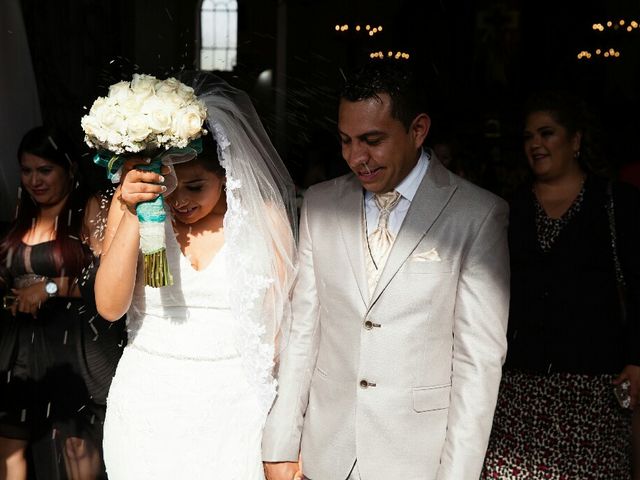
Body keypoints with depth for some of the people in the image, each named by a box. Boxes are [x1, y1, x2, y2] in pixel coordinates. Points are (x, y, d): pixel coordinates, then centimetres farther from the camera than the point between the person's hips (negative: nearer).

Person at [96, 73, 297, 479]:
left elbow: (276, 325, -1)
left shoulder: (263, 217, -8)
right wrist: (132, 215, -22)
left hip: (233, 405, -1)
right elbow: (110, 307, -13)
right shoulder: (132, 206, -4)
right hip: (147, 405, 2)